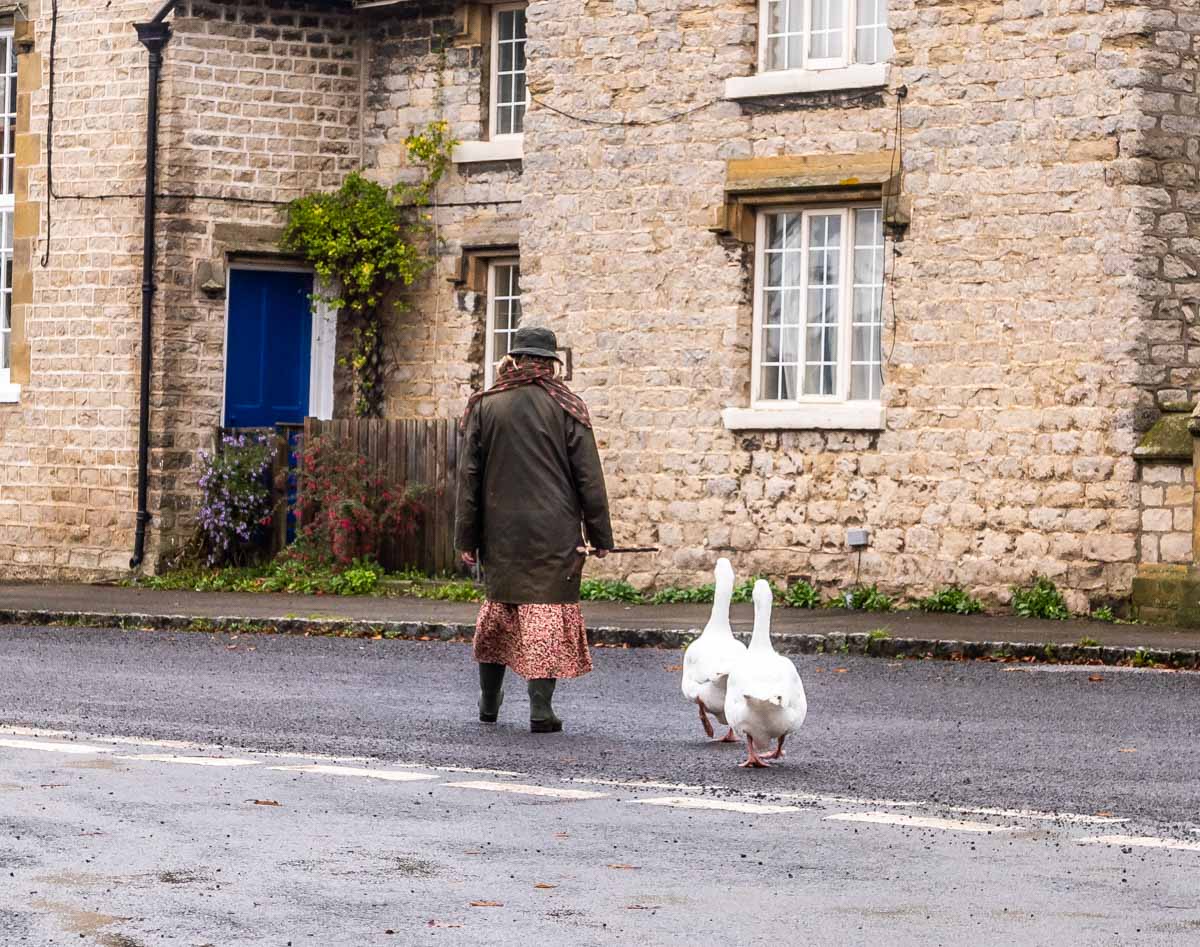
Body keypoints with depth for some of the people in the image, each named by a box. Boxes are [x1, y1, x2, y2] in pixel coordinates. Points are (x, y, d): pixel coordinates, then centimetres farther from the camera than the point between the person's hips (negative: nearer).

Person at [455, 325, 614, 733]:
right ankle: (540, 707, -6)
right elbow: (589, 477, -2)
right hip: (556, 532, -2)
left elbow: (468, 476, 3)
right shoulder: (567, 407, -2)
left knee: (500, 604, 17)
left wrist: (467, 537, 7)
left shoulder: (485, 406, 3)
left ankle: (489, 700, 25)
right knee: (548, 607, 0)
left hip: (501, 531, 2)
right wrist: (599, 535, 4)